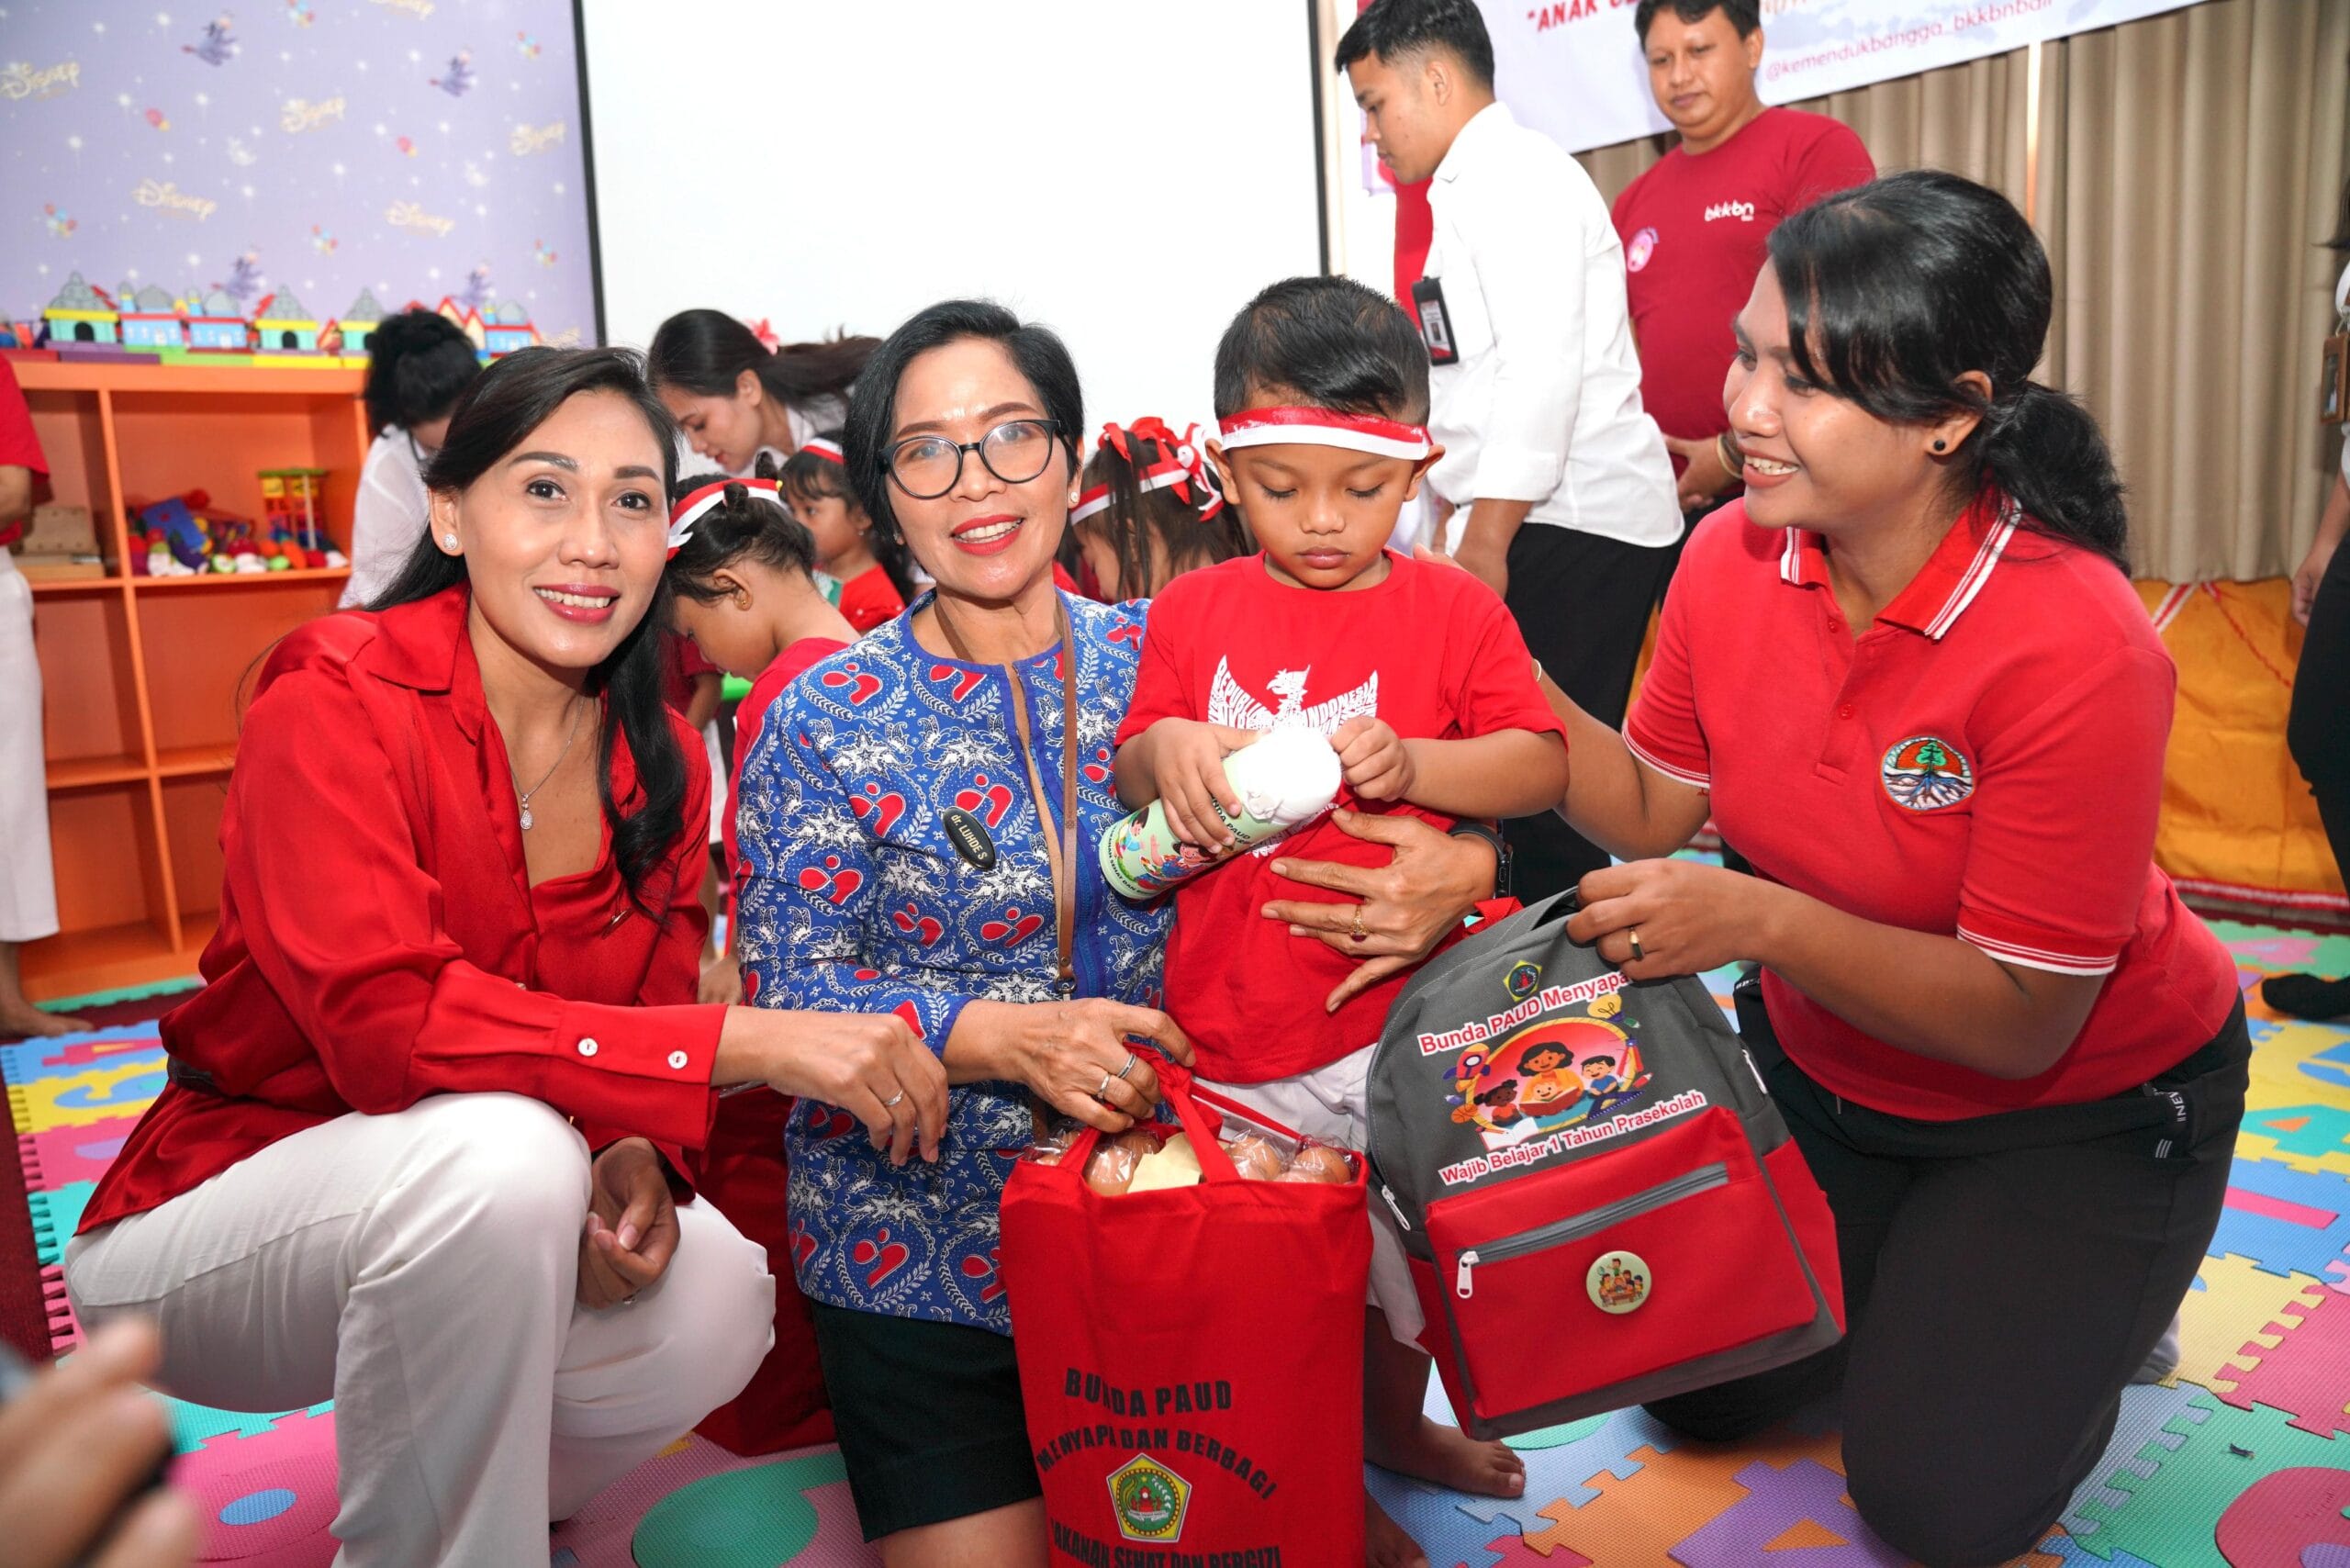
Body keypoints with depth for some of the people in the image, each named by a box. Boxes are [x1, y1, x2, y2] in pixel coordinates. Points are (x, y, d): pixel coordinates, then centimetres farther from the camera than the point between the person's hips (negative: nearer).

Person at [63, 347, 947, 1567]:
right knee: (500, 1151, -34)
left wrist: (634, 1163, -23)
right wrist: (751, 1041, -37)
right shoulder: (339, 699, -20)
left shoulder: (659, 763, -2)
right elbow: (384, 1017, -32)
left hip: (465, 1223, 5)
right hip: (216, 1217, -5)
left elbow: (650, 1012, 0)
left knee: (712, 1305, -21)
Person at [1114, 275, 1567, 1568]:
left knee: (1401, 1245, 21)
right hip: (1230, 1032, 0)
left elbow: (1542, 767, -7)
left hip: (1394, 1014, 1)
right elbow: (1128, 782, 5)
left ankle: (1396, 1424, 51)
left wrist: (1413, 762, -24)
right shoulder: (1191, 612, 0)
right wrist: (1162, 747, -18)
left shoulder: (1453, 611, -3)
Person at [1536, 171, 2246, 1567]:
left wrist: (1760, 922, -39)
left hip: (2081, 1108, -4)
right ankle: (1904, 1270, 31)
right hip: (1824, 1066, 5)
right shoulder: (1730, 557, -16)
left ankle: (2083, 1300, 24)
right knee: (1694, 1384, 6)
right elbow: (1661, 805, -8)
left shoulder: (2077, 650, -32)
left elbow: (2025, 1021, -27)